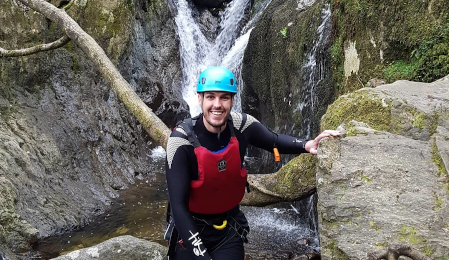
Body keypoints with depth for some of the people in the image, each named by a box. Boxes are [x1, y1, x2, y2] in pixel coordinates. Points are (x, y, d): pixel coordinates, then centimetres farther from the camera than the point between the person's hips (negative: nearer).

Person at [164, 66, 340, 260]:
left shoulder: (241, 125, -16)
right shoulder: (182, 139, -25)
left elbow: (274, 141, 4)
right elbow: (178, 204, -25)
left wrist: (306, 145, -18)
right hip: (190, 227, -2)